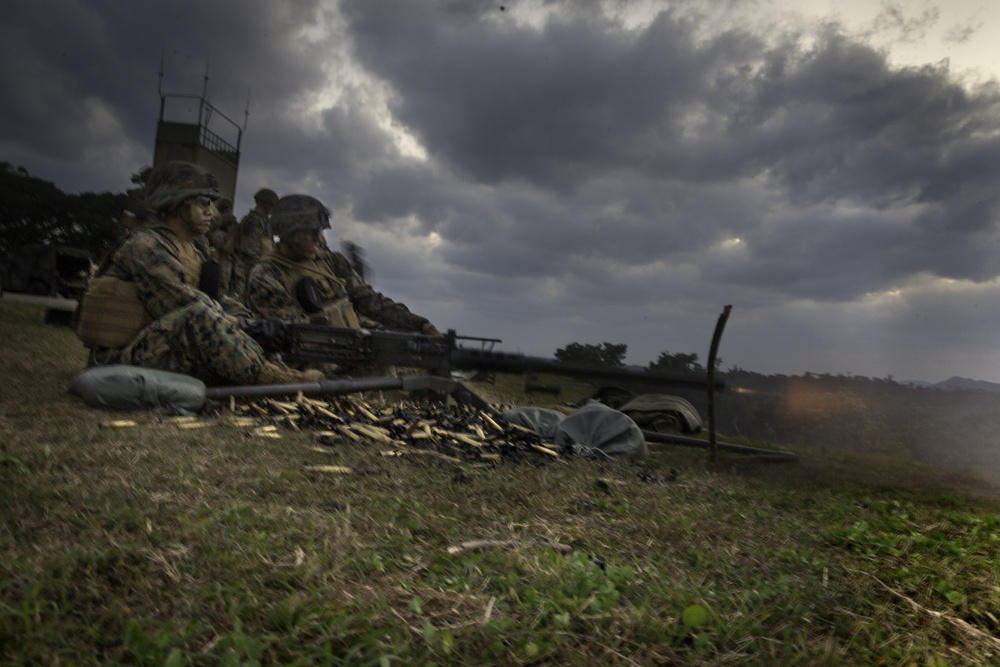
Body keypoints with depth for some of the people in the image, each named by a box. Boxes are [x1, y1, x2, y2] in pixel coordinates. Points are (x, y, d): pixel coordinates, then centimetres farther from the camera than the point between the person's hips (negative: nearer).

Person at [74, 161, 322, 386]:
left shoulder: (191, 253, 14)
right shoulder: (146, 246, -13)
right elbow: (185, 307, -23)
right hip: (119, 357, -9)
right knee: (199, 315, -32)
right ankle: (271, 378, -32)